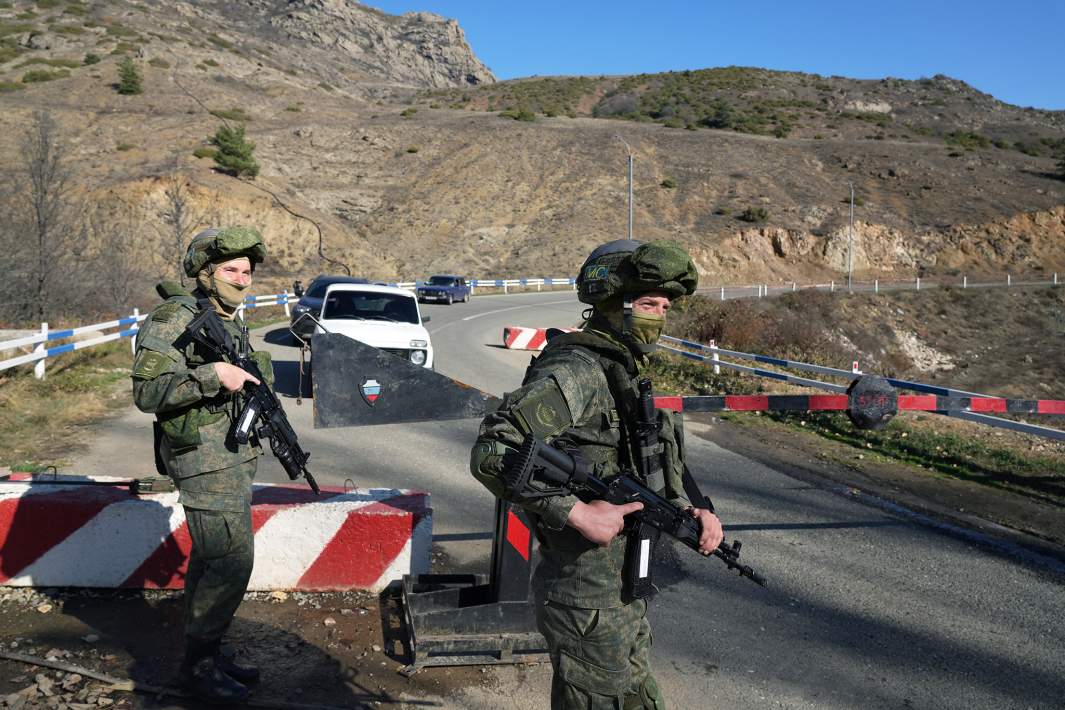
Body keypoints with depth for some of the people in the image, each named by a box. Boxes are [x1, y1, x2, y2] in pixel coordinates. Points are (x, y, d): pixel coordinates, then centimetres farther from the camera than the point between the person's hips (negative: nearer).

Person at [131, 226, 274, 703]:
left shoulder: (229, 320, 13)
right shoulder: (174, 319, -14)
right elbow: (147, 392, -21)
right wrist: (211, 376, -27)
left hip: (233, 454, 9)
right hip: (205, 459, -9)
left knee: (210, 559, 16)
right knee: (232, 561, -8)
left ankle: (205, 654, 29)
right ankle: (199, 666, 8)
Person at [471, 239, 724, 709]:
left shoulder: (626, 374, 10)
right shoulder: (575, 372, -21)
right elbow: (491, 454, -29)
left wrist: (690, 511, 0)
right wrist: (579, 514, -28)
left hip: (625, 596, 9)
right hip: (589, 606, -9)